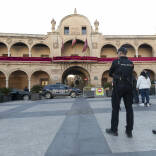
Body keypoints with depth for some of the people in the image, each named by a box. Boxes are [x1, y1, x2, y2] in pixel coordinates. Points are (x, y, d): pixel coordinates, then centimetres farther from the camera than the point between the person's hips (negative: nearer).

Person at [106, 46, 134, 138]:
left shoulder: (116, 62, -4)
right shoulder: (131, 63, 7)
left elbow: (110, 74, 5)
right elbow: (129, 74, 15)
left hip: (118, 87, -4)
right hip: (129, 87, 4)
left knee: (115, 108, 4)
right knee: (129, 108, 8)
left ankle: (114, 130, 12)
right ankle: (129, 131, 14)